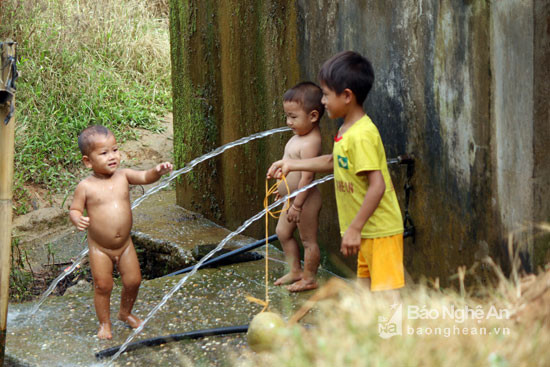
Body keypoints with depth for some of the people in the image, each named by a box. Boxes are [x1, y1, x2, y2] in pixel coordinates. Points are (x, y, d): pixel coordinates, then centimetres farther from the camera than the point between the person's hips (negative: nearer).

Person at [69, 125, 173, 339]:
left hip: (125, 244, 3)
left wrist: (157, 171, -32)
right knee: (103, 285, 2)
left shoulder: (123, 176, -3)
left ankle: (125, 313, 36)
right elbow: (74, 209, -5)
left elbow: (145, 177, -11)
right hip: (99, 248, -3)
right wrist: (77, 219, -27)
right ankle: (105, 324, 23)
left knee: (133, 281, 9)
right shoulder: (86, 187, -12)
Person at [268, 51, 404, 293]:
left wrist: (354, 228, -23)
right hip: (366, 231, 11)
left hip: (380, 230, -11)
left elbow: (377, 185, -26)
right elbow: (333, 162, 29)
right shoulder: (346, 131, 9)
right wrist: (291, 164, 29)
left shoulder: (362, 135, -22)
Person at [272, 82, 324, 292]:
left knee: (308, 239, 2)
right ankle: (295, 271, 30)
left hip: (305, 199, -11)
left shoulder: (310, 143, -25)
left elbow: (307, 177, -27)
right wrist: (282, 186, 25)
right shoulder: (299, 136, 7)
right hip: (293, 197, 11)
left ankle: (309, 279, 13)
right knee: (283, 232, 19)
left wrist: (297, 205, -25)